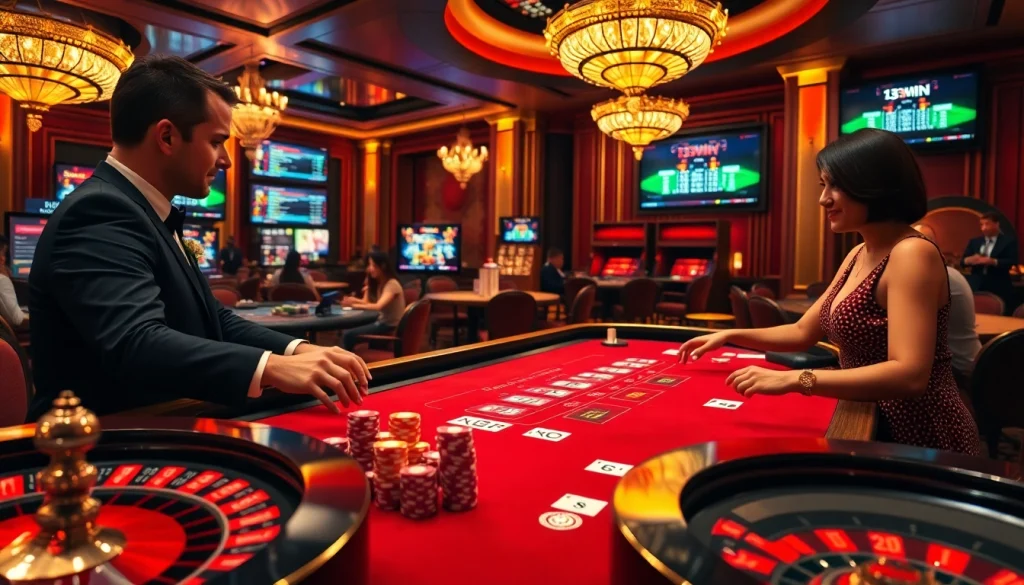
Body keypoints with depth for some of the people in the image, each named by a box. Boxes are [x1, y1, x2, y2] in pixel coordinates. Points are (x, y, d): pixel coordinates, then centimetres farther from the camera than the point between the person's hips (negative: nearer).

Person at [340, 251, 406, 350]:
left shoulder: (392, 284, -19)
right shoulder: (375, 282, 9)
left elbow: (379, 306, -33)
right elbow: (366, 302, 3)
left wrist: (354, 305, -37)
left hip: (392, 327, -9)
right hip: (382, 322, 9)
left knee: (349, 335, -15)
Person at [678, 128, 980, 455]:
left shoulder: (912, 253, -21)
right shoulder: (859, 255, 6)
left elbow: (910, 375, -31)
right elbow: (803, 333, 12)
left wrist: (791, 380, -37)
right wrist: (731, 336, 2)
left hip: (922, 440, -7)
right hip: (879, 427, 7)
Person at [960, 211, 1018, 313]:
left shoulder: (1009, 241, 4)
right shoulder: (974, 242, 14)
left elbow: (1011, 262, -7)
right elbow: (962, 262, 8)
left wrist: (993, 262, -25)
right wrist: (969, 260, -16)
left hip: (998, 289, -3)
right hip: (976, 287, 3)